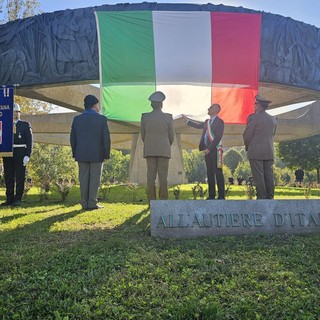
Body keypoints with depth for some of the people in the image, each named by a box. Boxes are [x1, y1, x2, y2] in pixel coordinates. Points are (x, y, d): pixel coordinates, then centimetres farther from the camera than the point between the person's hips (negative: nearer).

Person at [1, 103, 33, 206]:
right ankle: (9, 199, 12)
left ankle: (17, 199, 3)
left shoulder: (25, 125, 6)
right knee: (8, 177, 5)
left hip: (20, 154, -3)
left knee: (20, 177, -2)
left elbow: (29, 141, 0)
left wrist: (27, 155, -9)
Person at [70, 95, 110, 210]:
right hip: (97, 154, -3)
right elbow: (106, 138, -6)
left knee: (83, 179, 7)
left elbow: (72, 138, 8)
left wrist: (75, 153, 15)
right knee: (94, 179, 2)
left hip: (81, 154, 3)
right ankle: (92, 203, 2)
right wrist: (107, 154, 1)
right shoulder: (102, 119, -5)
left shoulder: (77, 119, 5)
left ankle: (84, 204, 8)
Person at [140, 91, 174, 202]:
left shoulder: (145, 117, 0)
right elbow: (171, 136, 2)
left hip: (149, 150, 1)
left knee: (151, 175, 3)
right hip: (164, 150, -1)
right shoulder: (168, 117, -3)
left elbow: (143, 135, 6)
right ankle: (163, 200, 2)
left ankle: (152, 201, 3)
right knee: (163, 175, 1)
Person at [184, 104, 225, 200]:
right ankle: (211, 195, 13)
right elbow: (198, 125, 37)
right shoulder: (207, 122, 19)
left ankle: (221, 196, -3)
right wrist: (187, 120, 40)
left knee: (218, 173, -7)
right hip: (208, 150, 8)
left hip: (215, 150, -8)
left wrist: (209, 148, -17)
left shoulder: (219, 121, -6)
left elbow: (218, 137, -14)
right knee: (209, 173, 8)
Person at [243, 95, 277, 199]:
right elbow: (272, 135, 17)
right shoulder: (273, 119, 12)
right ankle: (270, 197, 10)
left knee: (258, 176, -3)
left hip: (256, 152, -6)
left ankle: (261, 197, -2)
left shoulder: (253, 117, -8)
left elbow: (247, 135, -7)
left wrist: (247, 147, 10)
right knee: (269, 176, 8)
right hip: (269, 152, 6)